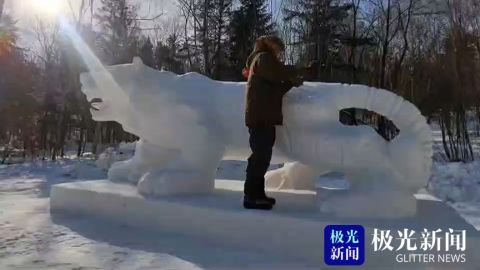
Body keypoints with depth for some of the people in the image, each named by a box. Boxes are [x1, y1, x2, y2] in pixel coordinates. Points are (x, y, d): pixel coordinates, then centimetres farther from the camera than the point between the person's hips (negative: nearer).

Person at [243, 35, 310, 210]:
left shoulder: (261, 60, 30)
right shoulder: (263, 58, 0)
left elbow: (275, 90, 25)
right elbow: (280, 72, -18)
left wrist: (292, 82, 12)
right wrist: (296, 73, 2)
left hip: (262, 117, 11)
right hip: (261, 117, -11)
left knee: (261, 156, 12)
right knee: (261, 156, -13)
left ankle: (257, 194, 19)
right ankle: (251, 197, -11)